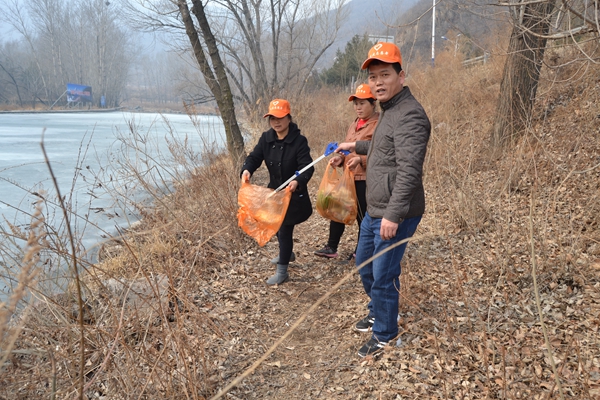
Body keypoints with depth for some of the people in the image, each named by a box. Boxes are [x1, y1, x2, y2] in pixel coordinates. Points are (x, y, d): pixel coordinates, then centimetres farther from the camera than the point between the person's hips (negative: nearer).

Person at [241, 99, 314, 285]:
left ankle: (282, 271, 8)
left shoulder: (299, 141, -20)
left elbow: (307, 167, -26)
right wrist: (246, 170, -32)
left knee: (285, 229, -5)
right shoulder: (266, 138, -4)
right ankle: (286, 254, 51)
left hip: (294, 194, -6)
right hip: (274, 191, 7)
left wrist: (298, 181, -47)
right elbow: (254, 157, -8)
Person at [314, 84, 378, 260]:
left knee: (363, 216, 4)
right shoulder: (355, 124, 15)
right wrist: (340, 158, 3)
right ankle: (331, 247, 20)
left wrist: (361, 160, -30)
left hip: (367, 179, -8)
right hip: (351, 177, 8)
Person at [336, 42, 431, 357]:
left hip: (394, 215, -11)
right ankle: (378, 312, 45)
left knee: (383, 275, 0)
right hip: (374, 211, 11)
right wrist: (356, 146, 38)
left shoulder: (409, 115, -20)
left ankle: (384, 334, 20)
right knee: (364, 264, 23)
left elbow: (409, 171, -28)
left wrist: (393, 215, -30)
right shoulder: (389, 111, 14)